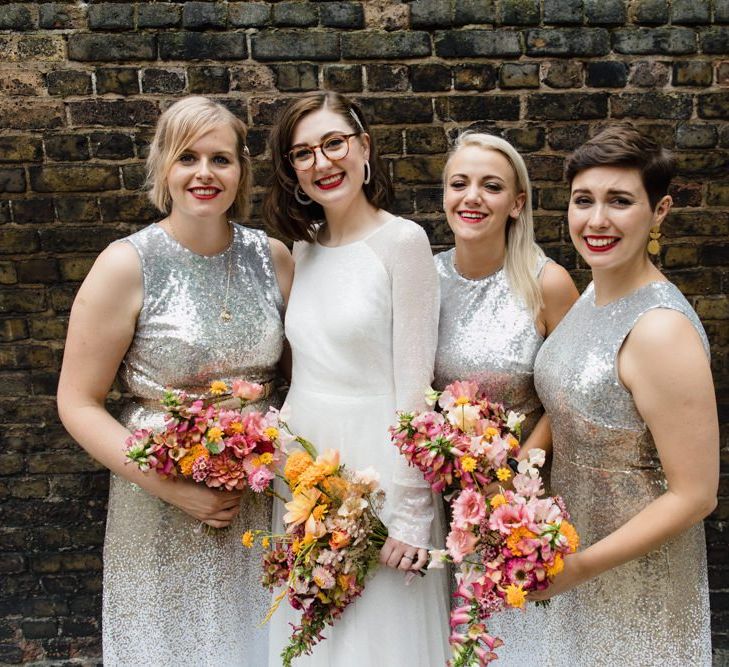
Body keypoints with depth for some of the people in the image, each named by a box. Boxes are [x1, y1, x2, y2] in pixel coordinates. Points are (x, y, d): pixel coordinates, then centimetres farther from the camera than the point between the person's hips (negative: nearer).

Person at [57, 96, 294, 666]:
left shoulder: (272, 256, -1)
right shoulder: (129, 265, -12)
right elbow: (78, 404, -9)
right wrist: (171, 487, -18)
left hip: (266, 498, 3)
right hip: (163, 511, -3)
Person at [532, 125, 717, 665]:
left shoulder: (661, 329, -26)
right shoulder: (594, 293, -2)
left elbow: (694, 495, -22)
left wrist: (580, 567, -19)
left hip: (638, 575, -7)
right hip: (575, 548, 7)